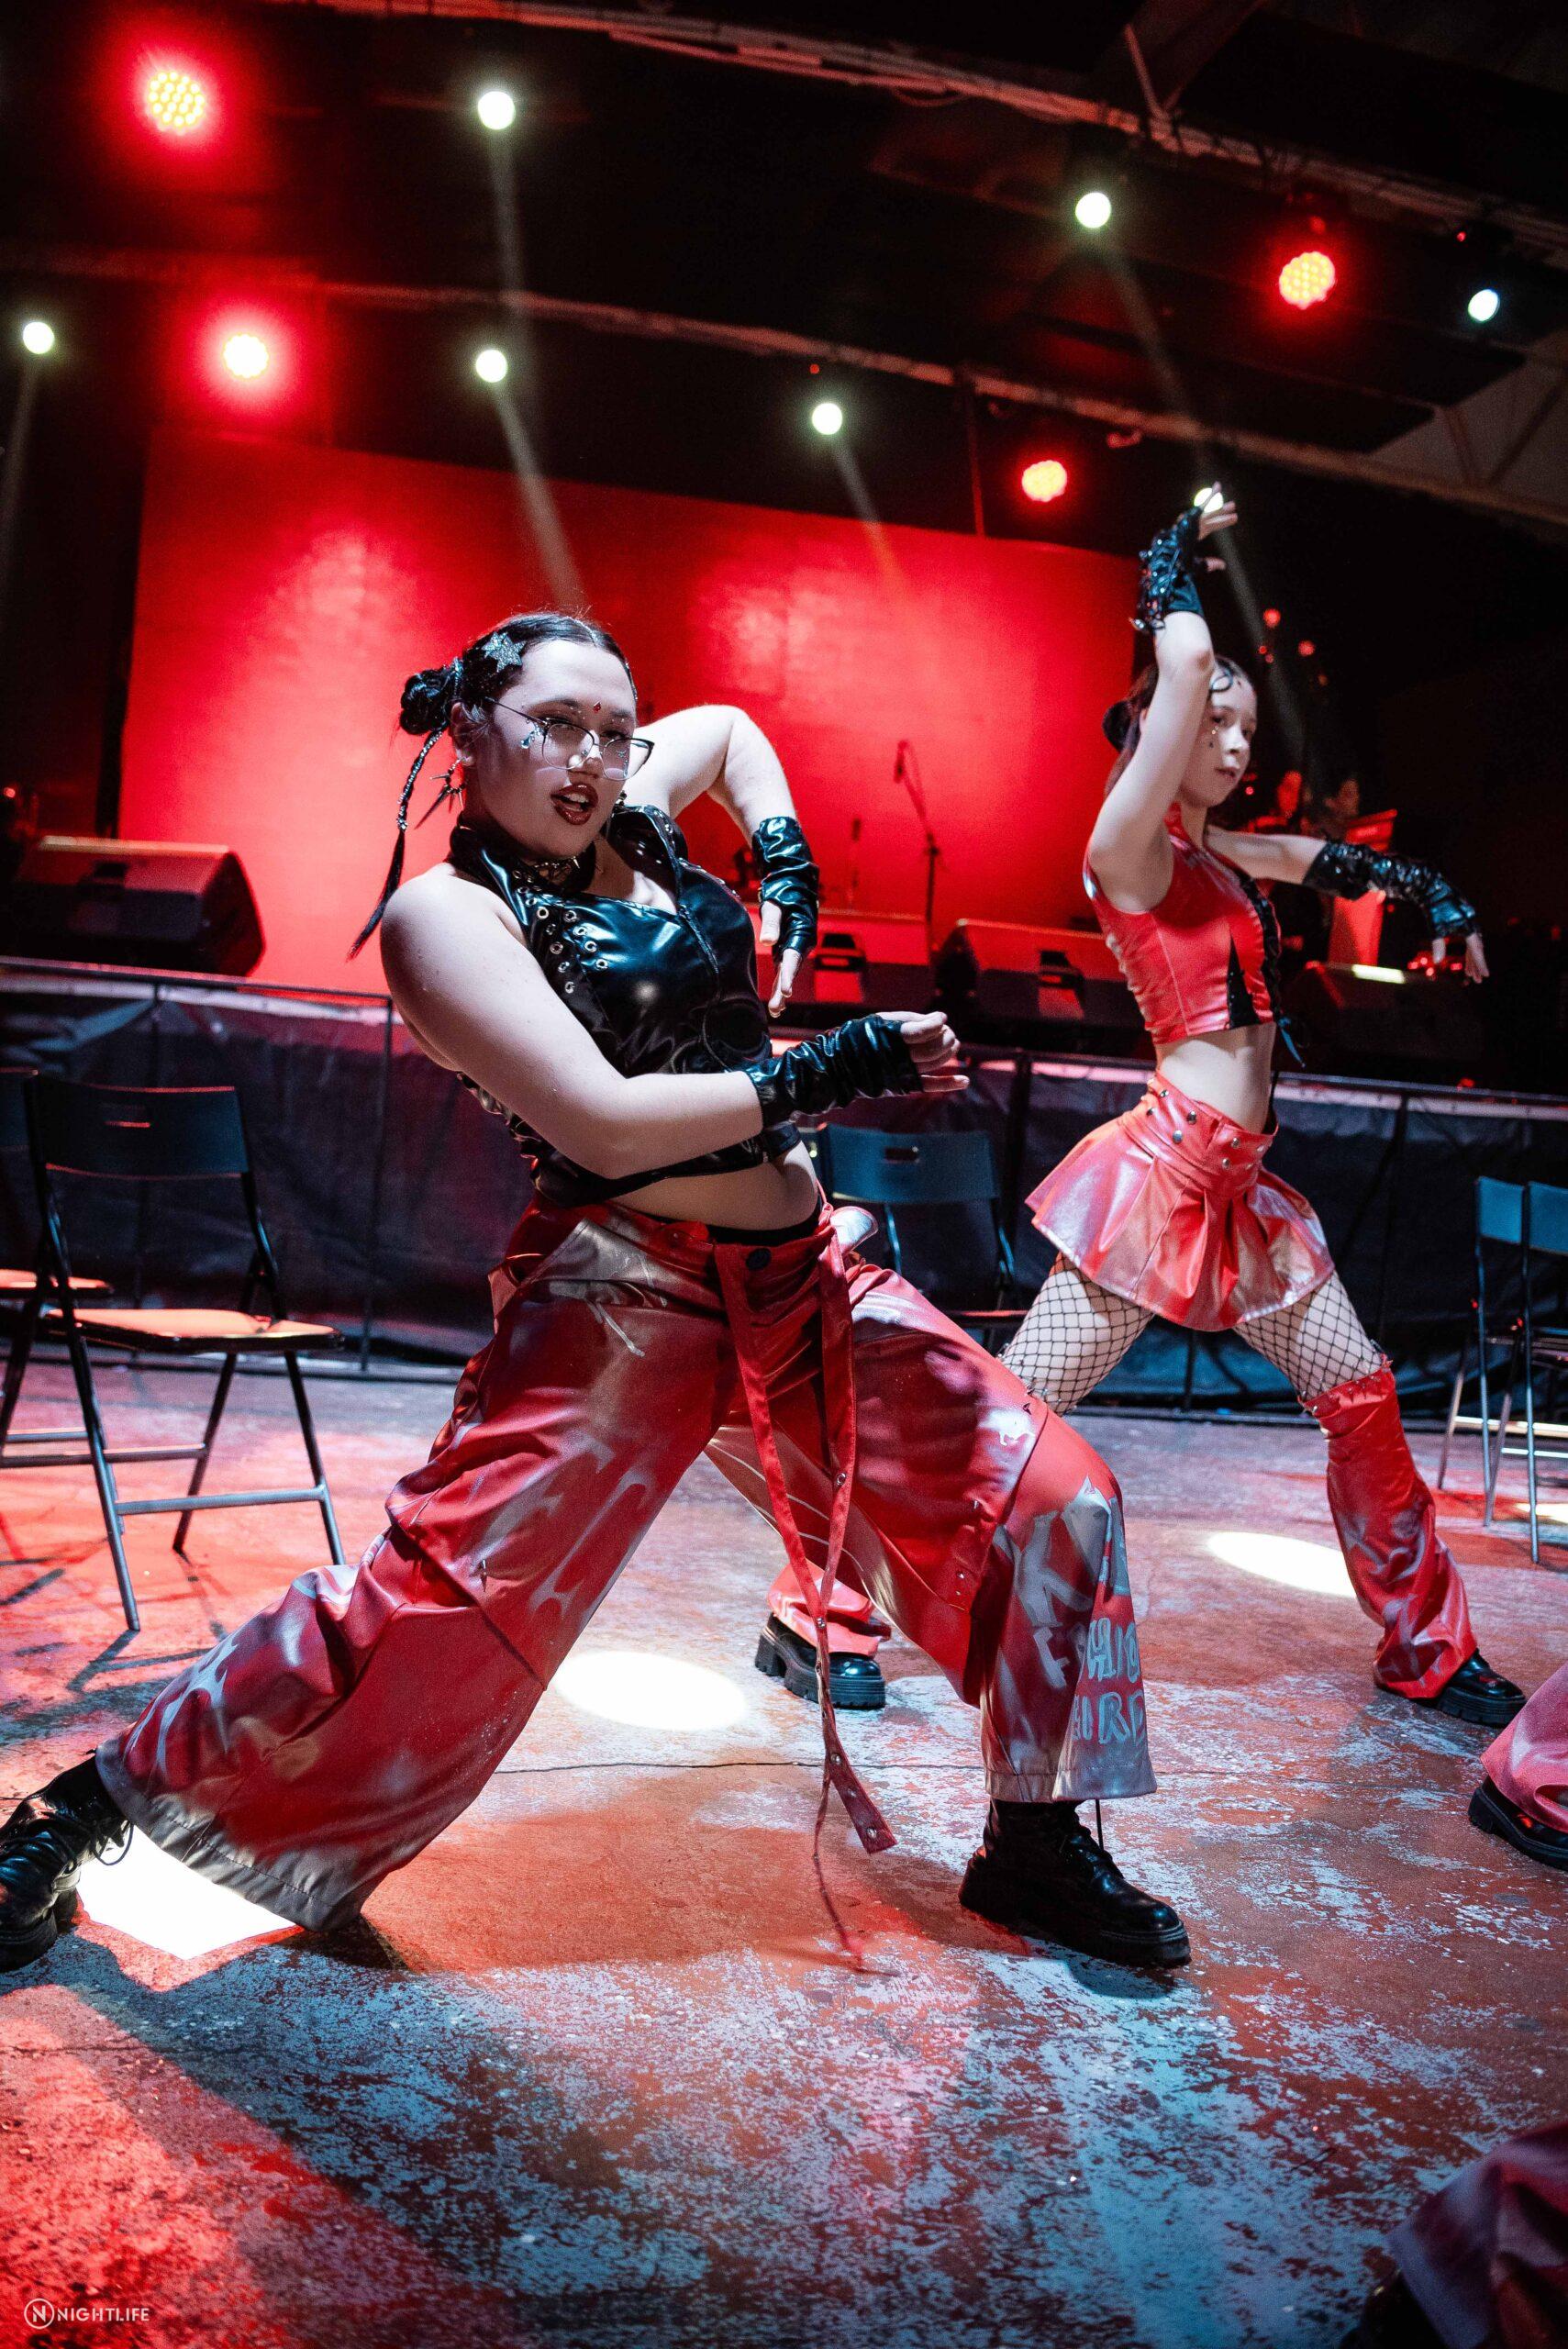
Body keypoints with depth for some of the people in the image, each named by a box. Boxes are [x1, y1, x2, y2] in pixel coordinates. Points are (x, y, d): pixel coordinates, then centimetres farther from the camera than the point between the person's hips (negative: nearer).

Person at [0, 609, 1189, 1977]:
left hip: (803, 1284, 8)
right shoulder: (447, 909, -7)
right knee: (446, 1597, -13)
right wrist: (828, 1072, -13)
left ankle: (1034, 1844, 21)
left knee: (1051, 1499, 3)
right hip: (624, 1298, -7)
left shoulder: (630, 818, 12)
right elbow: (604, 1120, -20)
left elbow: (730, 724, 35)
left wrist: (784, 852, 16)